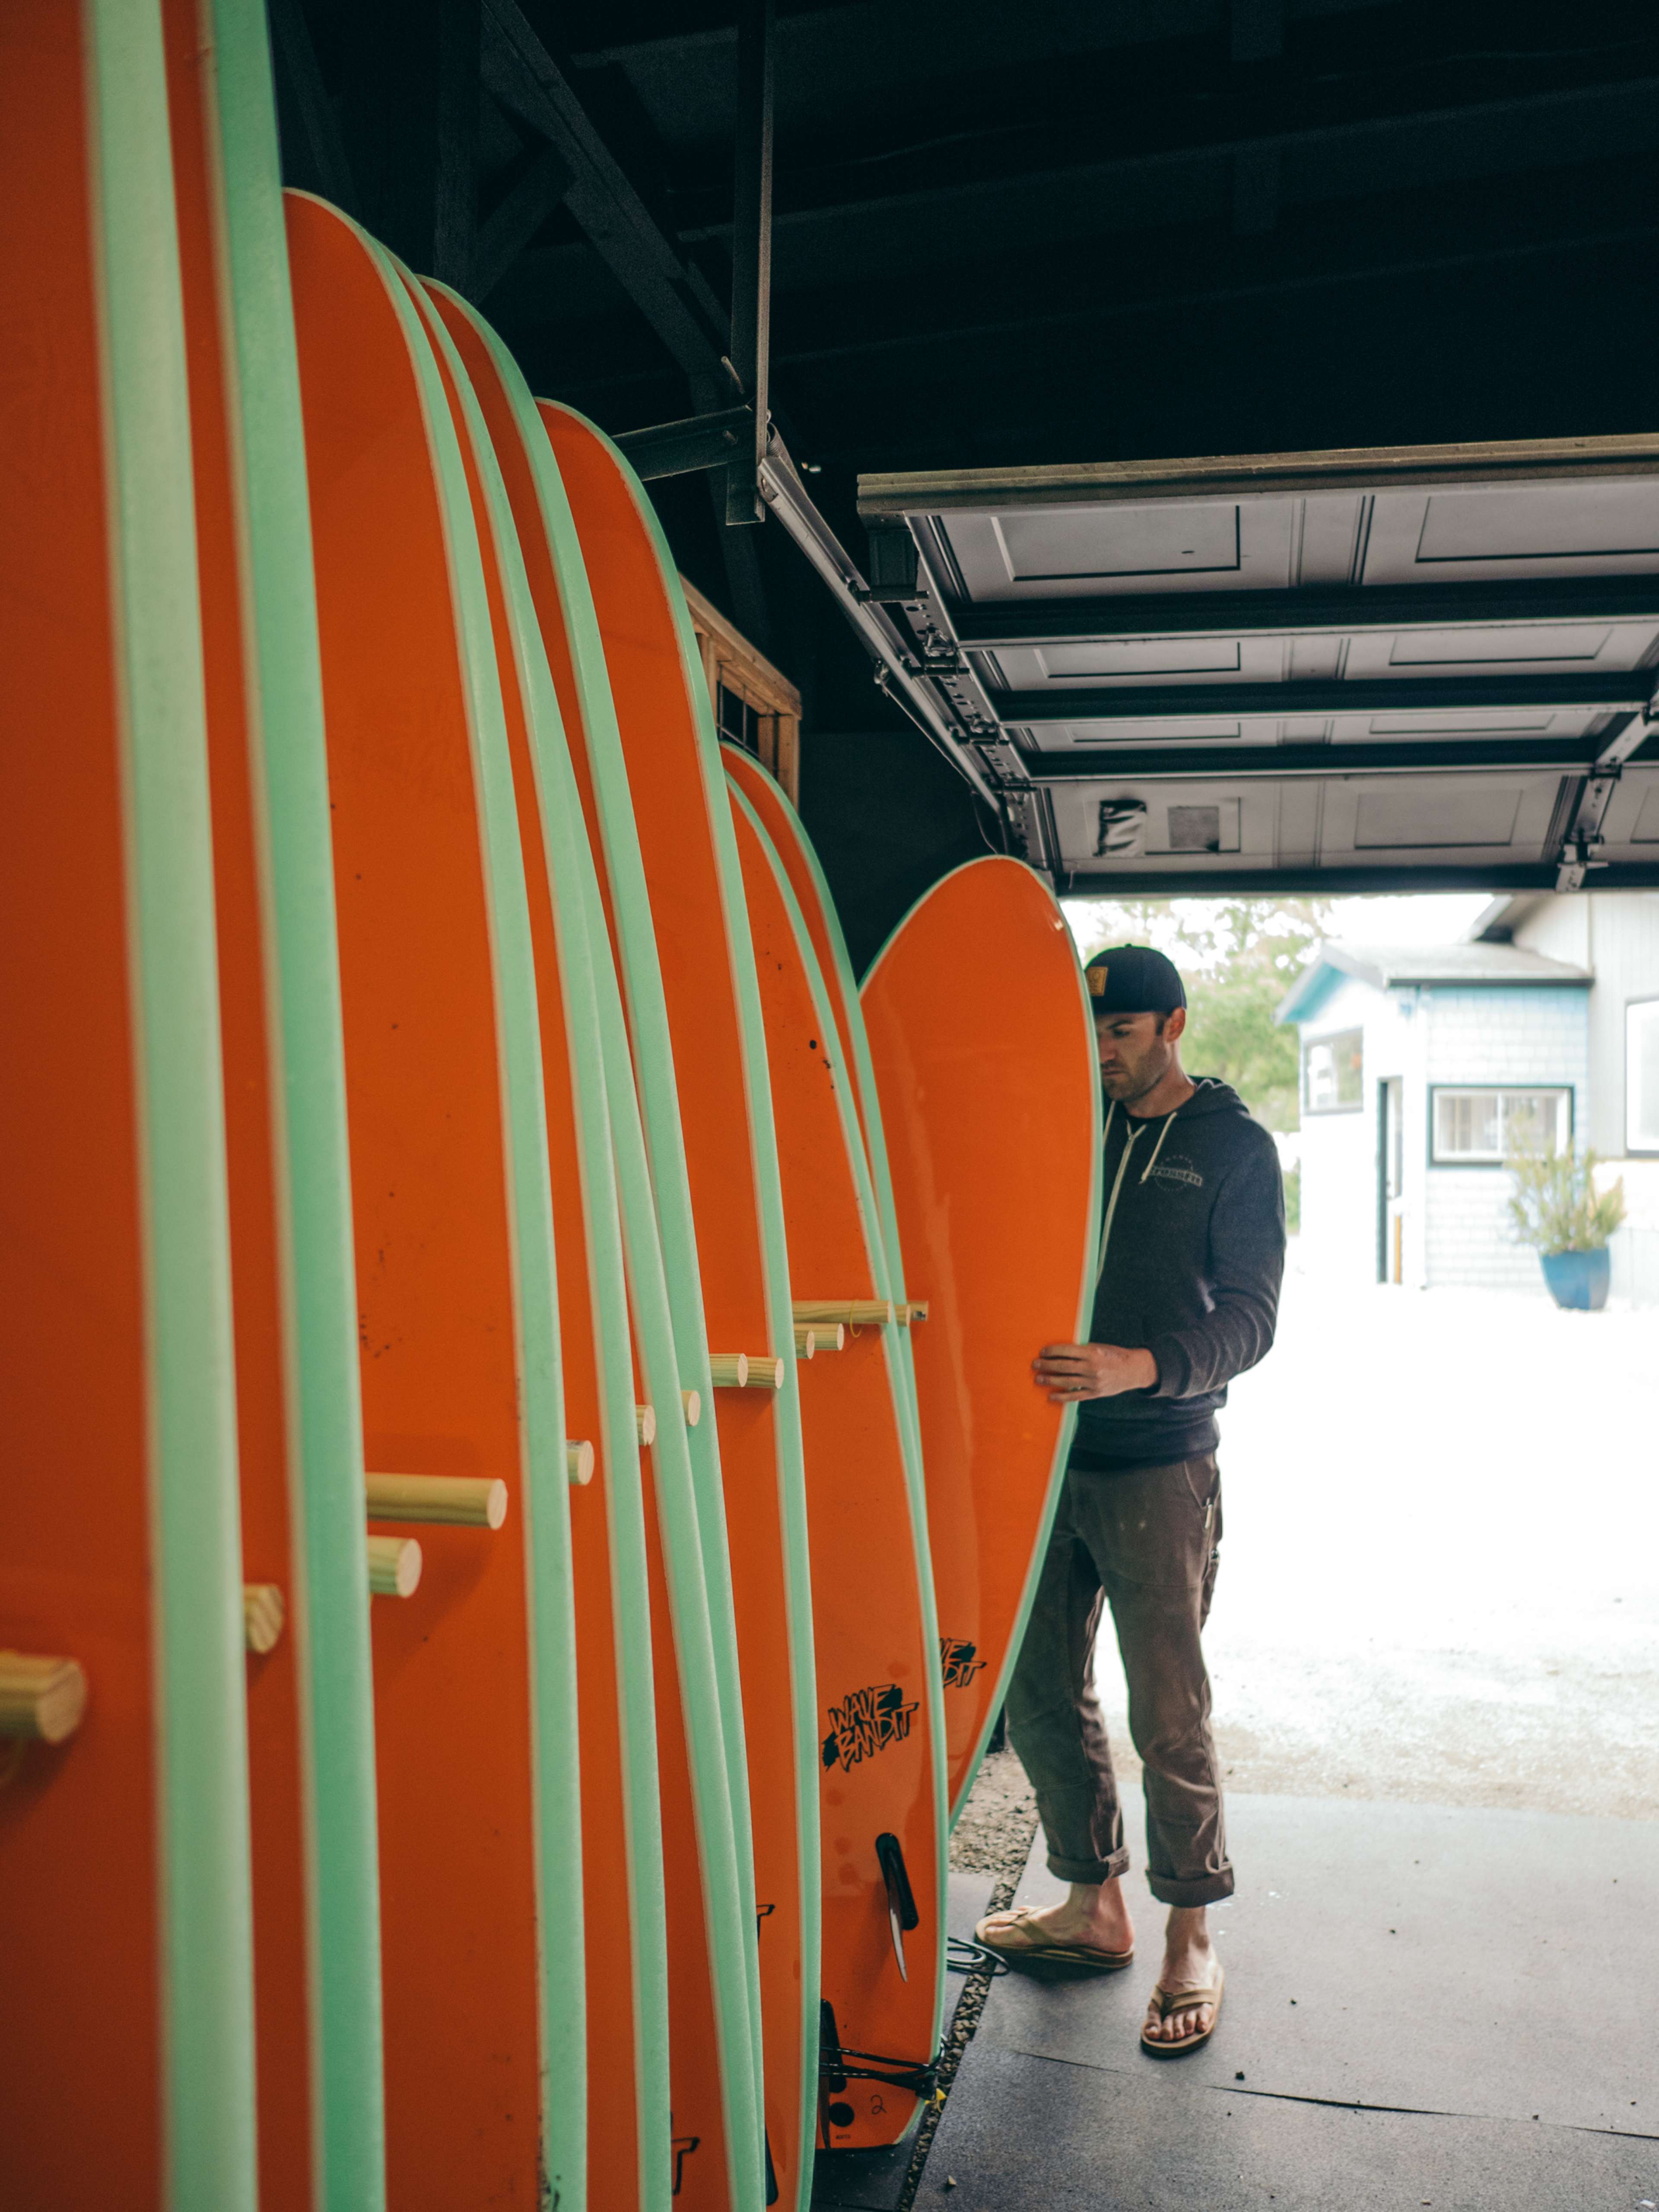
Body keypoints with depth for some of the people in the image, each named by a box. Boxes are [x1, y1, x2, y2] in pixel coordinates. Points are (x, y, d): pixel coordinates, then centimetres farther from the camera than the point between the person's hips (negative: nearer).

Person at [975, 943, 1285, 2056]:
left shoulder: (1233, 1147, -2)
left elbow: (1248, 1316, -10)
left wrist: (1142, 1367, -29)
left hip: (1159, 1471, -5)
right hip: (1049, 1458, 5)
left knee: (1168, 1714, 0)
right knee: (1038, 1692, 10)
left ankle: (1192, 1940, 18)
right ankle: (1094, 1906, 28)